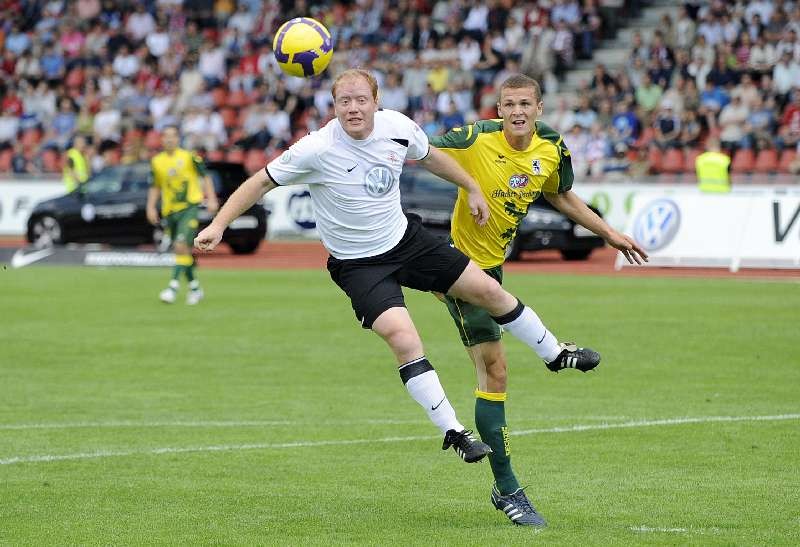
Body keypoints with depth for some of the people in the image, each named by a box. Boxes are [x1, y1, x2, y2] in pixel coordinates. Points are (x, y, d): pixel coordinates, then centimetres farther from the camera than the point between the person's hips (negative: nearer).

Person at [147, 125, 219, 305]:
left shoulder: (189, 157, -2)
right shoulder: (156, 162, 7)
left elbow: (205, 177, 3)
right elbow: (155, 187, 15)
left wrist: (211, 199, -4)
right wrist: (151, 207, 4)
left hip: (190, 207, -5)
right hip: (170, 211, 5)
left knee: (181, 246, -20)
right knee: (181, 250, 10)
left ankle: (174, 285, -23)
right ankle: (194, 287, 24)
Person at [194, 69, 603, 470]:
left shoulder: (398, 128, -11)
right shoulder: (317, 149, -25)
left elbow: (428, 156, 11)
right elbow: (263, 181, -17)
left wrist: (472, 188, 16)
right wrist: (218, 225, -22)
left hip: (407, 240, 5)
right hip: (359, 266, -5)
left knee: (488, 290, 9)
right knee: (404, 339, -24)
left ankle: (554, 353, 35)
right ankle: (452, 432, -11)